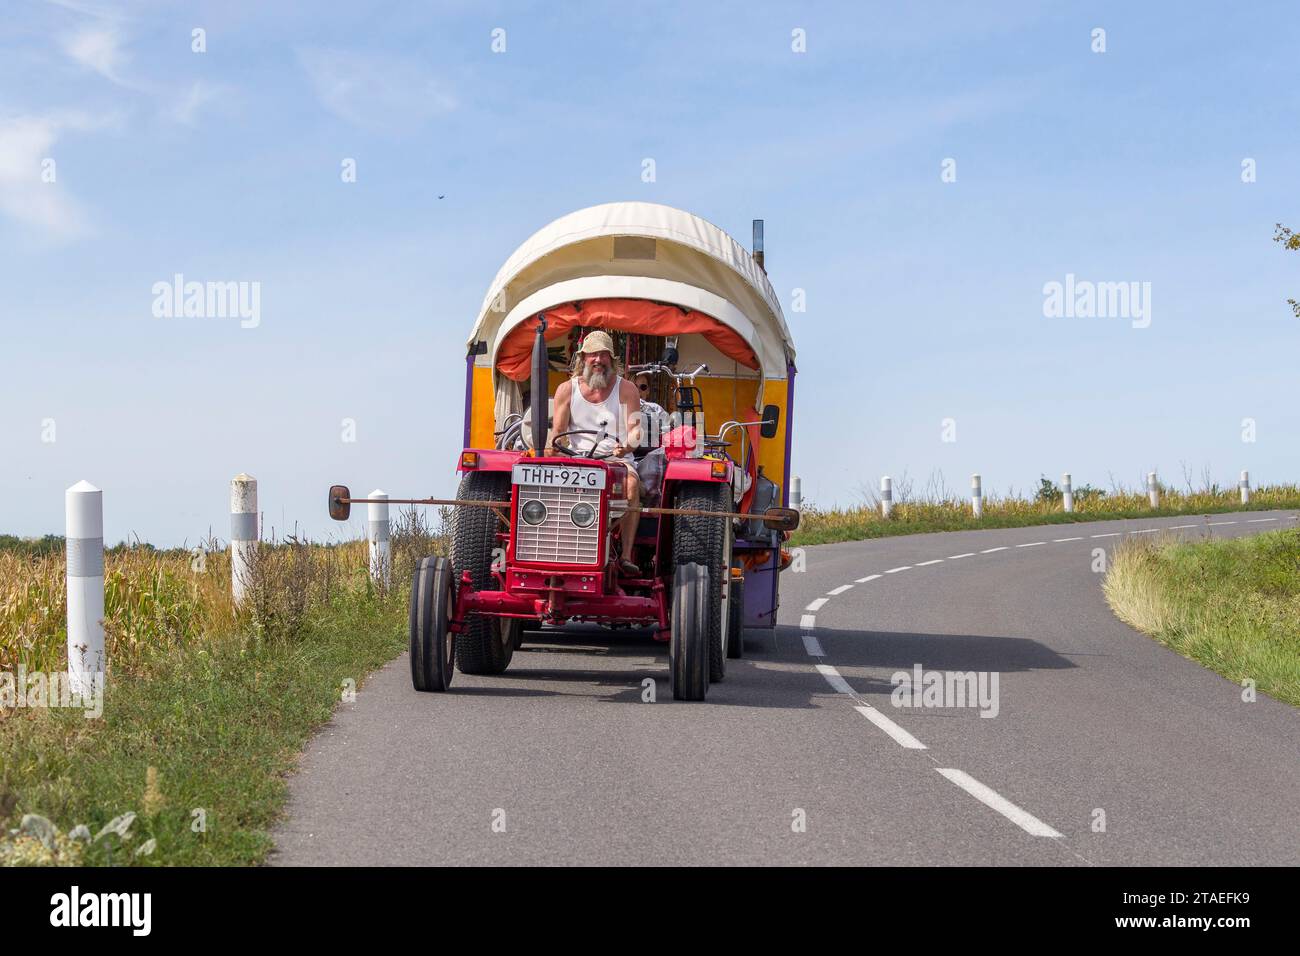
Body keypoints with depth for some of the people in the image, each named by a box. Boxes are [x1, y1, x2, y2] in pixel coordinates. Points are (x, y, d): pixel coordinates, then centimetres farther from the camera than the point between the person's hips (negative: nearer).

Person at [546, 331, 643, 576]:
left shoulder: (626, 390, 6)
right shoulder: (567, 389, 10)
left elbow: (635, 429, -4)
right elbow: (558, 430, 7)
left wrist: (627, 446, -27)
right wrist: (550, 447, -16)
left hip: (617, 459, -1)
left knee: (631, 483, -35)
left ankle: (626, 556, -36)